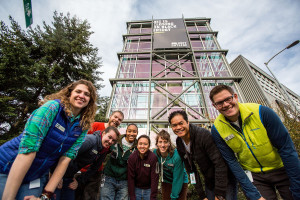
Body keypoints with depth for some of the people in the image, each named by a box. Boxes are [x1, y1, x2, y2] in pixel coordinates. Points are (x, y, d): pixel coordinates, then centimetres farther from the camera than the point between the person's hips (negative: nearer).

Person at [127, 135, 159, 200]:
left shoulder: (153, 157, -21)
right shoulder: (132, 157, -16)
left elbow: (154, 178, -16)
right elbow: (131, 178, -11)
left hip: (149, 189, -1)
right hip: (136, 189, 1)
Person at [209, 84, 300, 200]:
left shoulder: (262, 112, -21)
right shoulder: (217, 129, -18)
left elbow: (287, 149, -15)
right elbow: (231, 162, -12)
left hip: (283, 170, 0)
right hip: (253, 175, 0)